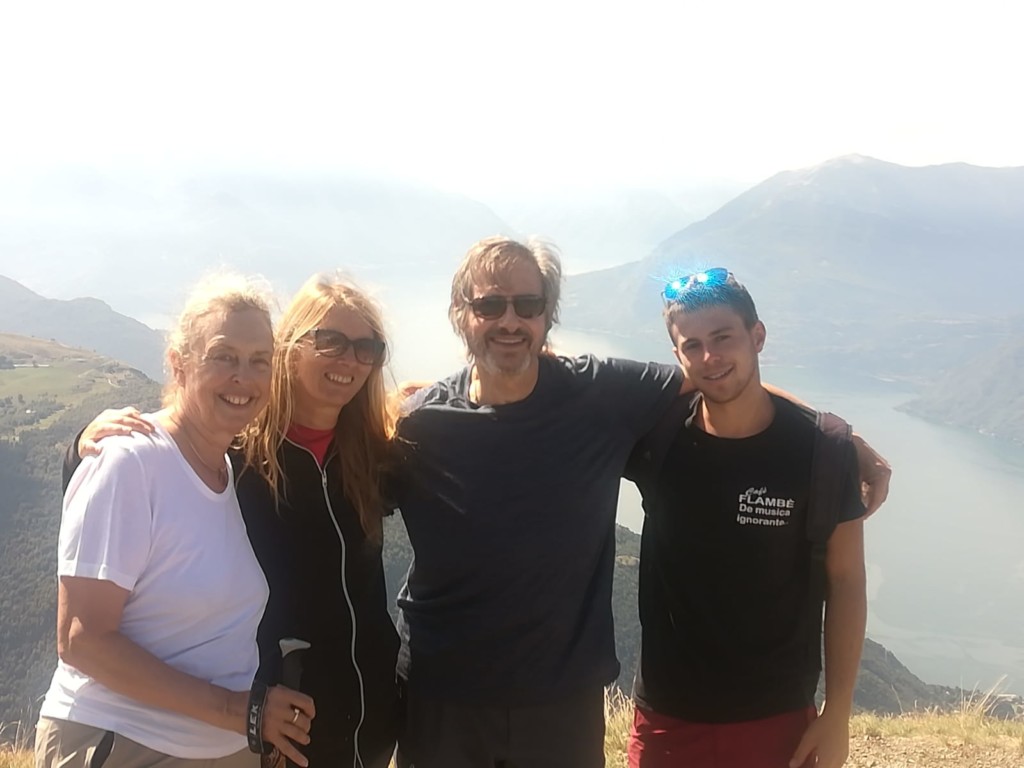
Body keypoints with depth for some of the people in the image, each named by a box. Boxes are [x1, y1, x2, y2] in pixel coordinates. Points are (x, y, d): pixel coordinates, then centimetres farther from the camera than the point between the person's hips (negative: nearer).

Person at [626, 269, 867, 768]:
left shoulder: (822, 448, -10)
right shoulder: (657, 439, -8)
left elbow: (845, 582, -3)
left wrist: (837, 714, -2)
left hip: (779, 721, -1)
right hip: (668, 719, 1)